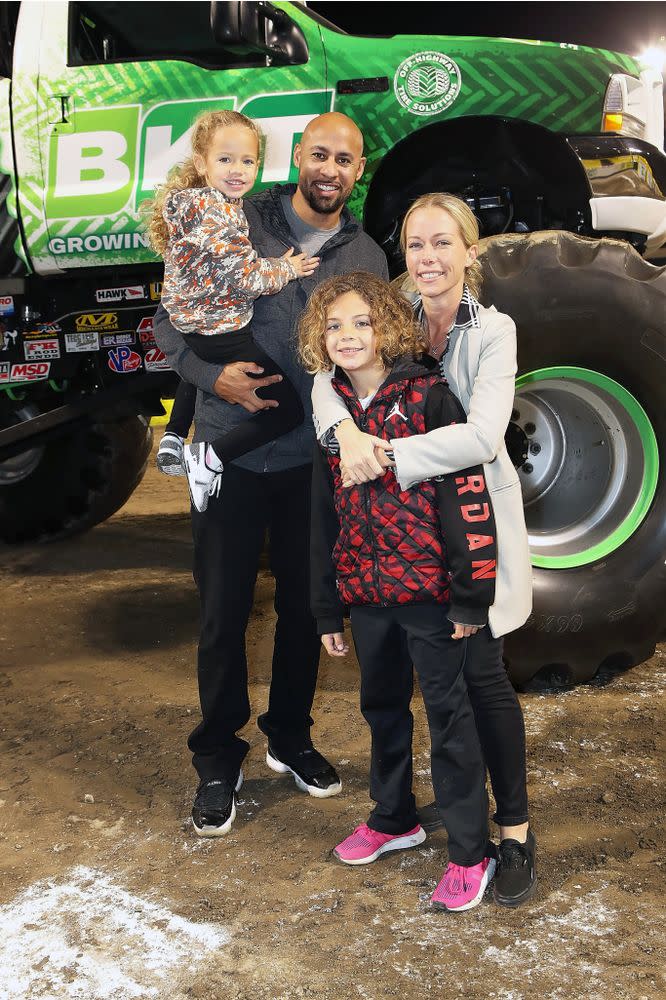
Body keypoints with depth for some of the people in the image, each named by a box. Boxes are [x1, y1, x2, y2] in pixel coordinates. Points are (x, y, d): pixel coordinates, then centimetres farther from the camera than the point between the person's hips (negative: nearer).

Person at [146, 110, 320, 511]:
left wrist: (275, 264, 8)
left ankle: (174, 438, 42)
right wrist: (286, 269, -6)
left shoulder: (190, 200, 8)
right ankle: (210, 457, -7)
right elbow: (246, 277, -24)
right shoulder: (216, 211, -21)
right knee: (292, 409, -3)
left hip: (192, 326, 10)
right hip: (225, 336, -10)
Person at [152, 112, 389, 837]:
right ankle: (217, 761, 21)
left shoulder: (367, 258, 7)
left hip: (314, 462, 3)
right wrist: (212, 373, -17)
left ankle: (289, 737, 34)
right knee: (224, 613, 5)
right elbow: (170, 318, 0)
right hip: (231, 453, -2)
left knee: (305, 607, 13)